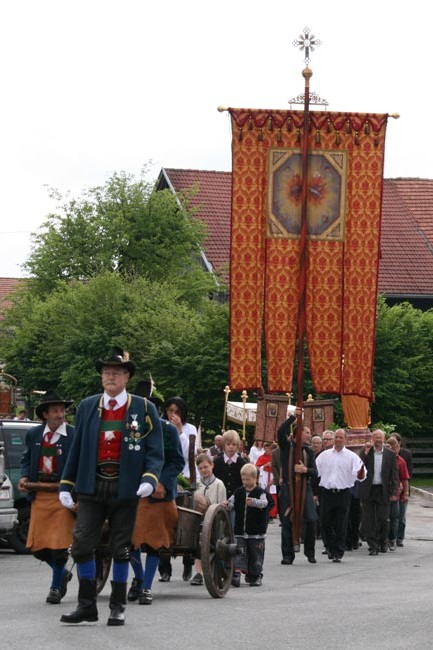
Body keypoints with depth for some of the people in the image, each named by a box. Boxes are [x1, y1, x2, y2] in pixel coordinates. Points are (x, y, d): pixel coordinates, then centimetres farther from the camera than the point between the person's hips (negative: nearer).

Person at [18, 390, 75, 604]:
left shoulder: (74, 436, -8)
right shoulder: (33, 434, 7)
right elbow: (27, 459, 18)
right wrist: (24, 477, 0)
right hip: (39, 496, 5)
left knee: (58, 545, -2)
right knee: (37, 546, 7)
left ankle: (56, 587, 16)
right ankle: (62, 573, 33)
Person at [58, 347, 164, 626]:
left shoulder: (144, 409, 2)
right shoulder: (87, 407, 10)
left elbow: (155, 452, 0)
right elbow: (76, 449, 13)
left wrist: (149, 479, -17)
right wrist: (66, 484, 8)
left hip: (126, 487, -2)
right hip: (92, 487, 2)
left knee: (121, 549, 5)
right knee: (82, 544, -5)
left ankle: (118, 606, 16)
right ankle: (87, 605, 5)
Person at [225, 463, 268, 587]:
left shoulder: (260, 492, -6)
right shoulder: (238, 492, 9)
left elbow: (263, 503, -23)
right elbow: (232, 504, 10)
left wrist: (254, 502, -43)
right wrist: (227, 505, -13)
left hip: (256, 532, -3)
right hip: (240, 531, 3)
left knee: (255, 554, 6)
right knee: (239, 553, -7)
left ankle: (256, 576, 17)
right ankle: (236, 573, -15)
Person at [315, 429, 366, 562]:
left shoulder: (351, 456, 2)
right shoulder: (324, 455, 10)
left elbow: (359, 476, -8)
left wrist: (361, 471, -30)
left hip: (343, 494, -2)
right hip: (326, 492, 2)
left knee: (341, 525, 0)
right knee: (325, 523, 5)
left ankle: (338, 553, 7)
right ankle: (331, 548, 24)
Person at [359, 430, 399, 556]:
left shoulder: (390, 454, 4)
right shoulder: (366, 452, 5)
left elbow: (394, 474, 4)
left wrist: (394, 492, -3)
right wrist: (366, 451, -13)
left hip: (383, 491, 0)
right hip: (368, 491, 0)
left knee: (383, 519, 1)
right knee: (369, 520, -1)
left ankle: (383, 542, 23)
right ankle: (373, 546, 4)